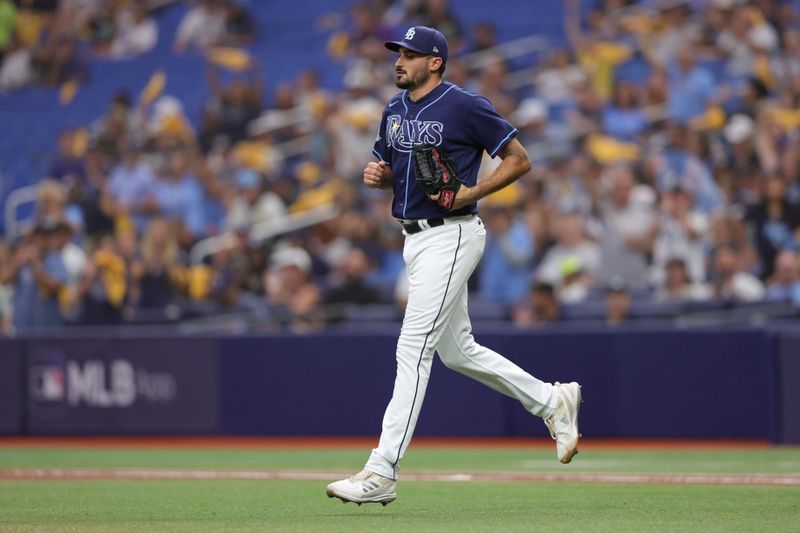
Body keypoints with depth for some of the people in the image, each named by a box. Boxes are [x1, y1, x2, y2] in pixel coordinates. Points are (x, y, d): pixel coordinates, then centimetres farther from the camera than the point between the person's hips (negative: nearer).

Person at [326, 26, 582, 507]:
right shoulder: (395, 111, 12)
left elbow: (520, 160, -8)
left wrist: (472, 192, -19)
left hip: (450, 236, -9)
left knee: (413, 349, -13)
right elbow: (389, 170, 23)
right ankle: (554, 402, 33)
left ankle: (382, 474, -15)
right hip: (415, 238, 9)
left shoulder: (465, 107, -12)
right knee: (458, 351, 16)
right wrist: (377, 175, -1)